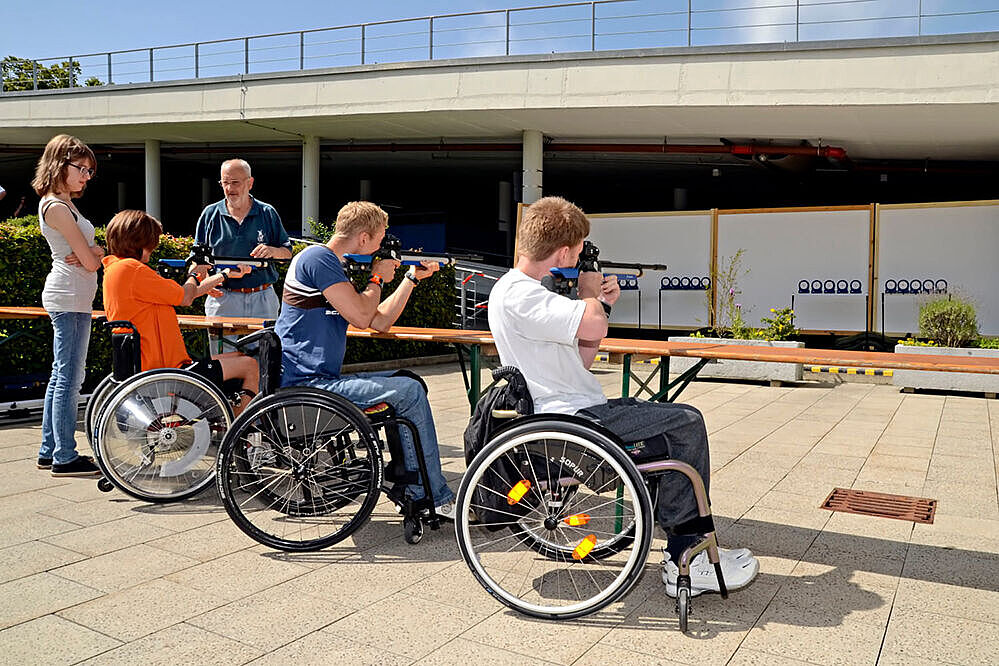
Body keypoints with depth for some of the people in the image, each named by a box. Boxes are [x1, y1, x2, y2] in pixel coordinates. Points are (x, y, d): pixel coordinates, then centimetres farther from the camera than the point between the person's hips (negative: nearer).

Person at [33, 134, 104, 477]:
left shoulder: (63, 203, 17)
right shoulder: (57, 207, -14)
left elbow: (90, 253, 13)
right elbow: (90, 262, -16)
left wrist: (93, 252, -9)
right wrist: (97, 253, 5)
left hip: (68, 299, 10)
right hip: (70, 298, -10)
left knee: (61, 375, 14)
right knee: (70, 377, -6)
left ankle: (49, 451, 22)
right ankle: (65, 457, 1)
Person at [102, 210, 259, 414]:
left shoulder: (114, 269, 15)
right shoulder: (129, 269, -18)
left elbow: (180, 294, 16)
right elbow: (185, 298, -12)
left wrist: (225, 275, 19)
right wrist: (194, 274, 10)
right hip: (168, 373, -11)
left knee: (238, 356, 22)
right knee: (249, 366, -1)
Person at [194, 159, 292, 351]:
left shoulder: (267, 213, 8)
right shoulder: (210, 214, 8)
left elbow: (288, 254, 9)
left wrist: (273, 251, -13)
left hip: (262, 300, 0)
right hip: (222, 298, 0)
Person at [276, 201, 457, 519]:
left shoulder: (332, 265, 21)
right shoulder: (317, 258, -12)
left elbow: (380, 322, 18)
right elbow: (361, 316, -19)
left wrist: (412, 278, 16)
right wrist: (377, 278, -1)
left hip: (319, 379, 11)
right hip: (307, 383, -11)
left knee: (408, 383, 14)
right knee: (409, 391, -14)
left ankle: (409, 486, 10)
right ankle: (436, 498, -3)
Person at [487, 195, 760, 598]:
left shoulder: (520, 289, 16)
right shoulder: (517, 294, -16)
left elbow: (581, 359, 17)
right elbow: (594, 325, -28)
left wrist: (601, 302, 5)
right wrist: (588, 287, -6)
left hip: (570, 411, 11)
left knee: (677, 424, 14)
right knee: (685, 423, -9)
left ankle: (686, 549, 12)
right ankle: (685, 560, 2)